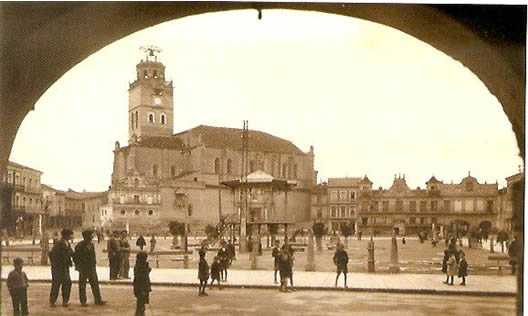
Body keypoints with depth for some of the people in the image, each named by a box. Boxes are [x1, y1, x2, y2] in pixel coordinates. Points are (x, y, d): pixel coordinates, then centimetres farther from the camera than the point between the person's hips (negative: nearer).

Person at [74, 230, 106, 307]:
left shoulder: (91, 244, 12)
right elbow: (76, 257, -11)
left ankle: (98, 300, 9)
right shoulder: (80, 245, -11)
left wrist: (94, 265, 15)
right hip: (83, 268, -7)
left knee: (95, 283, 5)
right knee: (82, 285, 3)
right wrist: (77, 266, -14)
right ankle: (83, 301, 11)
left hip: (91, 268, 7)